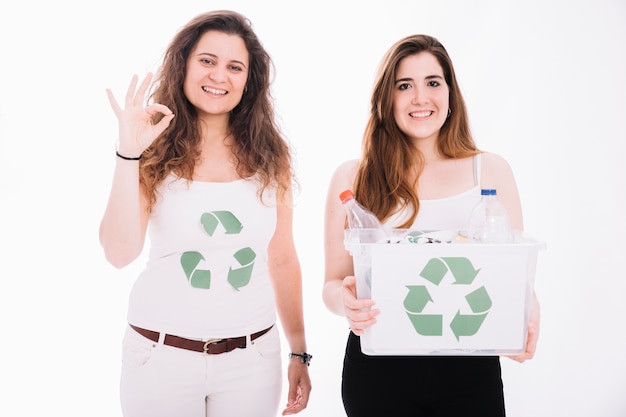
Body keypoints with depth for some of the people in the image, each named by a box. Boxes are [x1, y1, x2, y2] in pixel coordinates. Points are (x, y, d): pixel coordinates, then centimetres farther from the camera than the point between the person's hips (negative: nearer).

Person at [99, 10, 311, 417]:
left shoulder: (269, 158, 1)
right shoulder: (155, 153, -4)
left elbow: (283, 261, 6)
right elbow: (120, 252, -15)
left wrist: (299, 353, 7)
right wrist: (129, 154, -21)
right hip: (162, 355, -1)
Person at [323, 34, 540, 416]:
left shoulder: (491, 171, 2)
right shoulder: (353, 178, -1)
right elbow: (334, 281, 2)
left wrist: (528, 314, -16)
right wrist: (346, 301, -21)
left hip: (470, 370, 1)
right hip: (378, 371, 0)